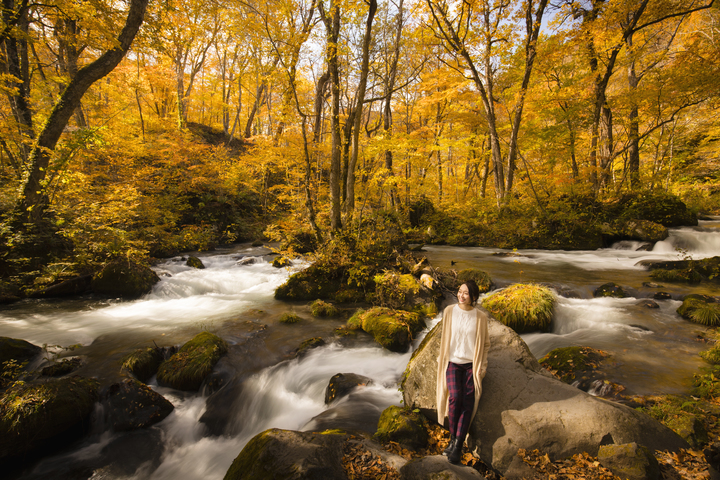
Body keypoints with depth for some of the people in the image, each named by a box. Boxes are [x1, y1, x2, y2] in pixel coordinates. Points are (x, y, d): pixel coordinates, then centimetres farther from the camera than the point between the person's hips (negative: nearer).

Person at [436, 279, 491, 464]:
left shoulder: (480, 317, -3)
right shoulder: (449, 311, -1)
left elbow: (486, 343, 8)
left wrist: (481, 366, 1)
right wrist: (442, 359, 7)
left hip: (472, 364, 0)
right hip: (453, 362, 0)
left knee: (468, 401, -12)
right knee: (455, 397, -17)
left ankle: (458, 445, -5)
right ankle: (453, 438, 1)